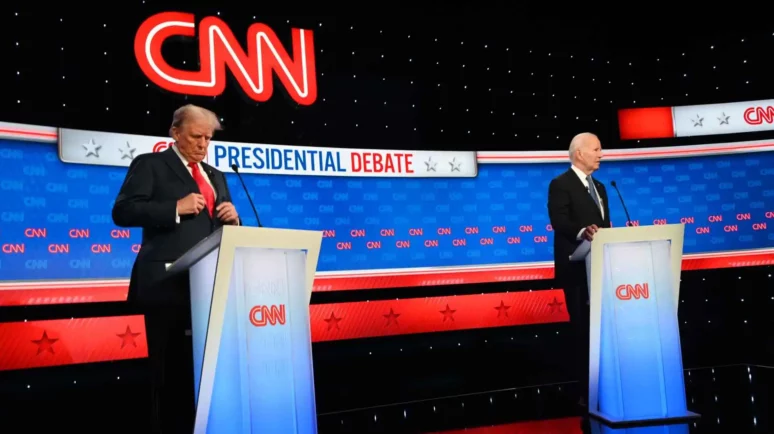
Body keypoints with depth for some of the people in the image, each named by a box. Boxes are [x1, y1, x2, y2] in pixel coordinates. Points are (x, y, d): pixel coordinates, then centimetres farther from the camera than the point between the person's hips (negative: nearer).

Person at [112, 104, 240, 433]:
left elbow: (228, 231, 23)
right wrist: (176, 208, -18)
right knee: (171, 371, 2)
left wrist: (233, 219, 0)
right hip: (168, 285, -5)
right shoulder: (150, 164, 3)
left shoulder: (215, 176, 21)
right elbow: (123, 211, -10)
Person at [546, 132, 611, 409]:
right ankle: (587, 392, 5)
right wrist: (582, 231, -39)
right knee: (583, 329, -3)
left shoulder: (599, 188, 20)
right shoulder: (561, 185, -6)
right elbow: (559, 222, -21)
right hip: (577, 269, -8)